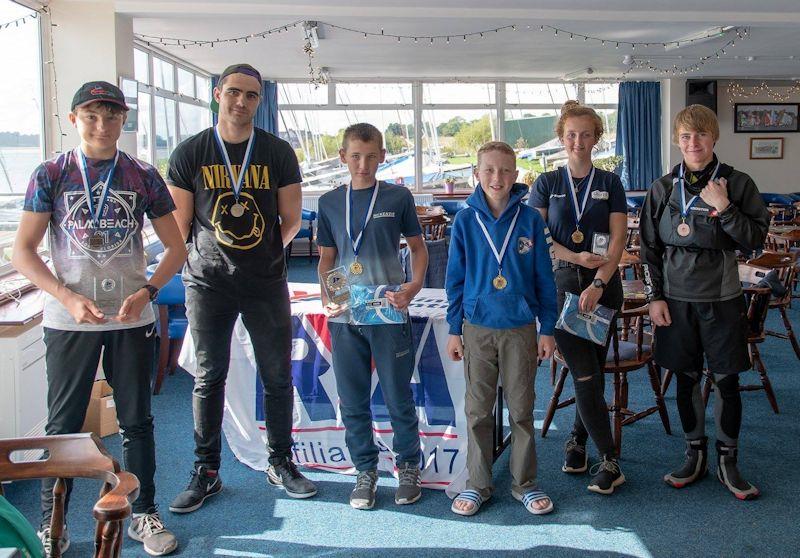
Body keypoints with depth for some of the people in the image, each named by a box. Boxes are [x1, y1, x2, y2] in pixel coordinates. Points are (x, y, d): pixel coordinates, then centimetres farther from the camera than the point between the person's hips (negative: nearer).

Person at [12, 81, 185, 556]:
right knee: (63, 425, 6)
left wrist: (145, 293, -10)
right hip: (69, 319, -1)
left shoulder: (143, 177, 3)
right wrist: (69, 298, -14)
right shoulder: (51, 175, 0)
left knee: (137, 421, 9)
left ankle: (145, 514, 23)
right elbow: (23, 253, -2)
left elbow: (176, 247, 6)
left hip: (132, 319, 1)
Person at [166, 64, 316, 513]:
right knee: (209, 378, 8)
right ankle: (206, 473, 20)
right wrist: (211, 257, 3)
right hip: (208, 284, -1)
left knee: (278, 376, 7)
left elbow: (291, 219, 7)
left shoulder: (278, 153, 3)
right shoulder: (191, 154, 0)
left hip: (266, 285, 1)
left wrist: (264, 254, 4)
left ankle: (281, 464, 24)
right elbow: (178, 226, 3)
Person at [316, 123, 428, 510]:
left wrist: (414, 285, -9)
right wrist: (326, 296, -3)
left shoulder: (397, 197, 1)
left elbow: (418, 246, 8)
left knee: (399, 398, 6)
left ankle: (408, 466, 25)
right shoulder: (330, 202, 8)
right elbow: (327, 257, 13)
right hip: (344, 317, 3)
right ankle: (365, 469, 25)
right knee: (353, 402, 9)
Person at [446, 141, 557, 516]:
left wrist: (548, 329, 1)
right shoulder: (465, 221, -1)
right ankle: (478, 484, 22)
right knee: (478, 411, 9)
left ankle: (524, 483, 23)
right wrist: (454, 330, 2)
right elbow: (455, 278, 3)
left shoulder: (530, 220, -2)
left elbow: (544, 278, 2)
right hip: (478, 329, 1)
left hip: (521, 328, 0)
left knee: (522, 410, 9)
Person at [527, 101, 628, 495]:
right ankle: (609, 461, 1)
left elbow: (618, 239, -3)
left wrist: (598, 284, -15)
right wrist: (576, 257, -14)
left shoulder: (610, 183, 6)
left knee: (593, 372, 5)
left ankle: (577, 440, 27)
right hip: (562, 283, -1)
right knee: (585, 374, -7)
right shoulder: (547, 183, 7)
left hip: (603, 285, 1)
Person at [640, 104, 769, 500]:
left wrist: (725, 208, -19)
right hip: (676, 299, 2)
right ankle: (695, 456, 24)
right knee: (687, 378, 10)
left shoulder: (737, 183, -2)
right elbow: (649, 248, 6)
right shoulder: (663, 188, 3)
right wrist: (655, 297, 1)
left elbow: (756, 239, -7)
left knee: (726, 380, 5)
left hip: (722, 299, -1)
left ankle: (727, 461, 19)